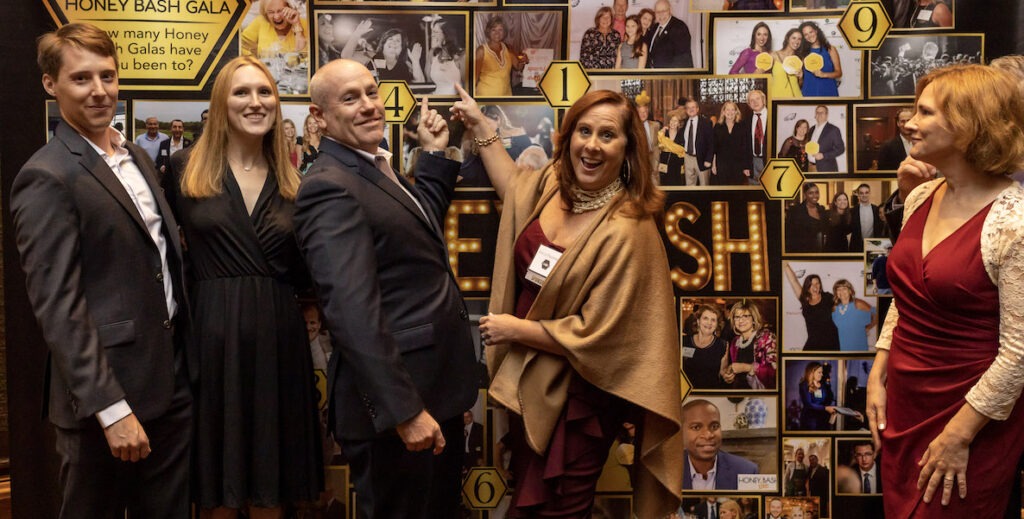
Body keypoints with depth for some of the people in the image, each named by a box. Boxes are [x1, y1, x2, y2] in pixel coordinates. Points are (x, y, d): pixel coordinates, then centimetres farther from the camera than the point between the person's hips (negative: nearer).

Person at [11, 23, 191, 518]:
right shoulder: (46, 178, -14)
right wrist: (111, 408, -22)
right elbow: (58, 307, -19)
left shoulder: (137, 157, 11)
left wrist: (184, 360, 14)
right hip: (106, 391, -7)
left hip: (170, 381, 7)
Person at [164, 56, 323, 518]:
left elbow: (306, 278, 4)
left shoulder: (293, 182, 7)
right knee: (217, 479, 7)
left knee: (271, 479, 11)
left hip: (278, 336, 2)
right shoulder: (185, 169, 0)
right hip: (213, 334, -2)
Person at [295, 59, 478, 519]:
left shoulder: (376, 168, 11)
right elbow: (353, 312, -26)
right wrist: (405, 410, -27)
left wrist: (435, 155, 18)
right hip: (395, 399, -10)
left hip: (436, 391, 10)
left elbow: (420, 225, 27)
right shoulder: (329, 188, -19)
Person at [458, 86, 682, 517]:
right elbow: (513, 186, 24)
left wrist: (515, 328, -15)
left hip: (576, 399, -7)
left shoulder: (628, 231, -25)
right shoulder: (554, 184, -3)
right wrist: (480, 126, 24)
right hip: (527, 380, 8)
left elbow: (594, 335, -23)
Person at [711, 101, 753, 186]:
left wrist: (747, 167, -3)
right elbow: (713, 148, 5)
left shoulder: (742, 127, 2)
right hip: (721, 166, 0)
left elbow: (746, 148, 1)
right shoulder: (717, 127, 5)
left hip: (738, 167, 0)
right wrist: (713, 165, -1)